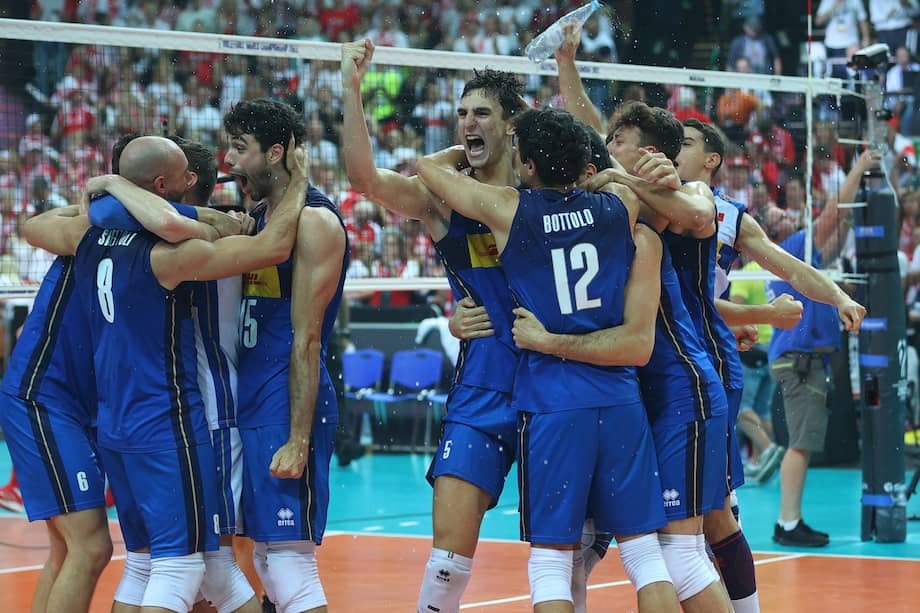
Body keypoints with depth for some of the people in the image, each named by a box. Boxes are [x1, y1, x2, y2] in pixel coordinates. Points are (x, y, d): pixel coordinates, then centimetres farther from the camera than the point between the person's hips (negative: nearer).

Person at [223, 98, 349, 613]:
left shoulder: (314, 221, -10)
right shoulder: (257, 219, 17)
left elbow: (306, 340, -16)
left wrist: (297, 440, -19)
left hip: (288, 408, -9)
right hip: (250, 407, 9)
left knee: (290, 564, -11)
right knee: (265, 565, 9)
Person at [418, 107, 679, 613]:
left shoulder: (506, 210, -2)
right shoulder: (621, 207, 5)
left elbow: (426, 166, 14)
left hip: (551, 405, -3)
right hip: (621, 400, 3)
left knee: (551, 561, 1)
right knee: (644, 553, 7)